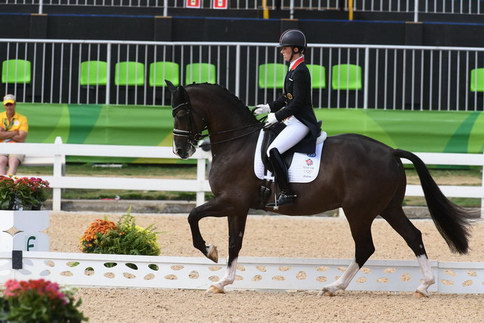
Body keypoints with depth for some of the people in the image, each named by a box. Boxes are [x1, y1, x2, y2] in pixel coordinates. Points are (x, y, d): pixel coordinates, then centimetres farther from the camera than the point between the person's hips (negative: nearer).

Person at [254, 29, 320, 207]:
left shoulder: (300, 71, -16)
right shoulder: (293, 69, 15)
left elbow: (297, 102, -20)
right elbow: (286, 97, 23)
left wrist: (277, 116, -16)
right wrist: (269, 107, 11)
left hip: (301, 123, -11)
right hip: (293, 121, 11)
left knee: (273, 151, -23)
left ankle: (287, 193, -23)